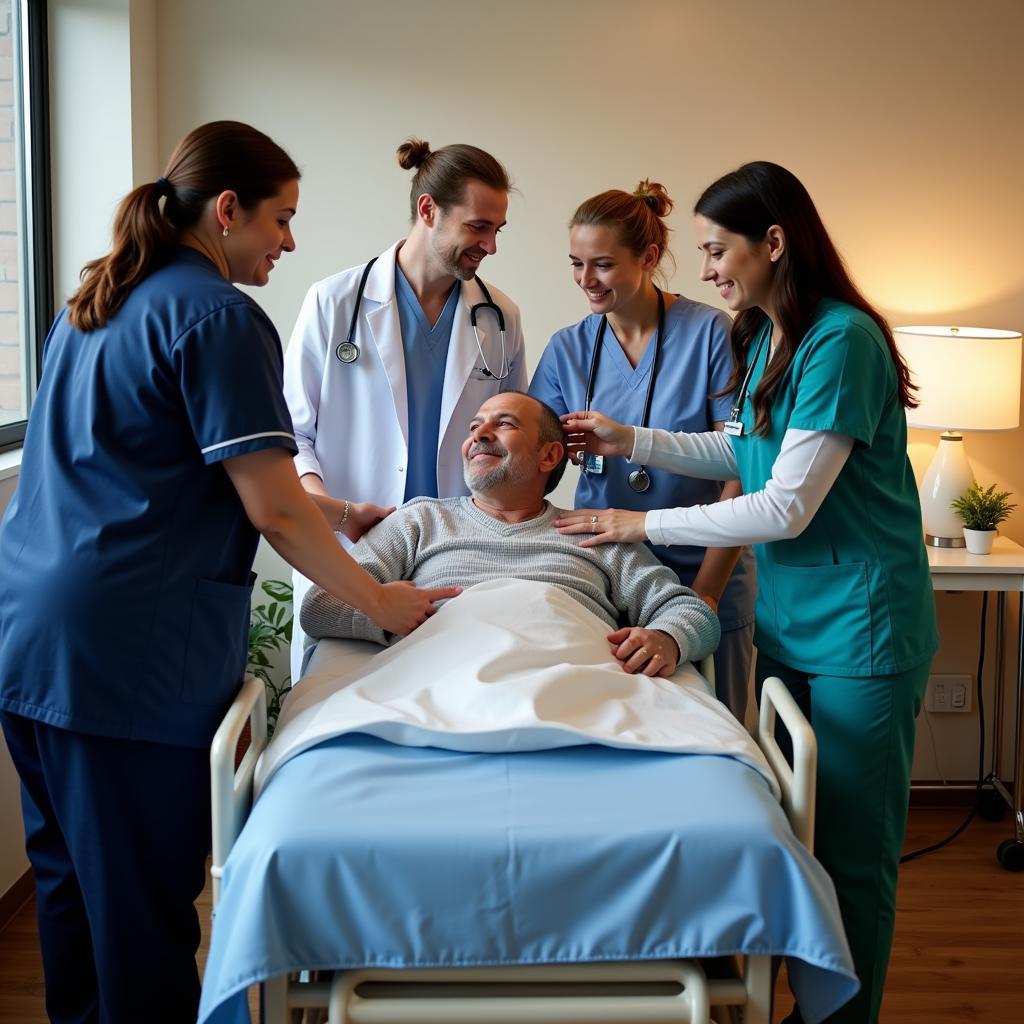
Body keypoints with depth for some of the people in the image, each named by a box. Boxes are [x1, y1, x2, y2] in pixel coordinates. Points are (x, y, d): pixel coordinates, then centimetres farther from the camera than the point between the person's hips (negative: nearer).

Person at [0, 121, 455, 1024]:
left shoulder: (90, 304, 17)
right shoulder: (218, 316, -10)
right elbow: (274, 511, -15)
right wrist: (381, 602, -1)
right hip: (129, 649, -9)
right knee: (143, 907, 3)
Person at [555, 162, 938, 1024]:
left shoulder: (841, 340, -20)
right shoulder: (763, 338, 8)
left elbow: (787, 507, -21)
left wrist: (643, 524, -13)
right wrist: (630, 442, 10)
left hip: (859, 630, -8)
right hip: (787, 622, 9)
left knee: (852, 854, 4)